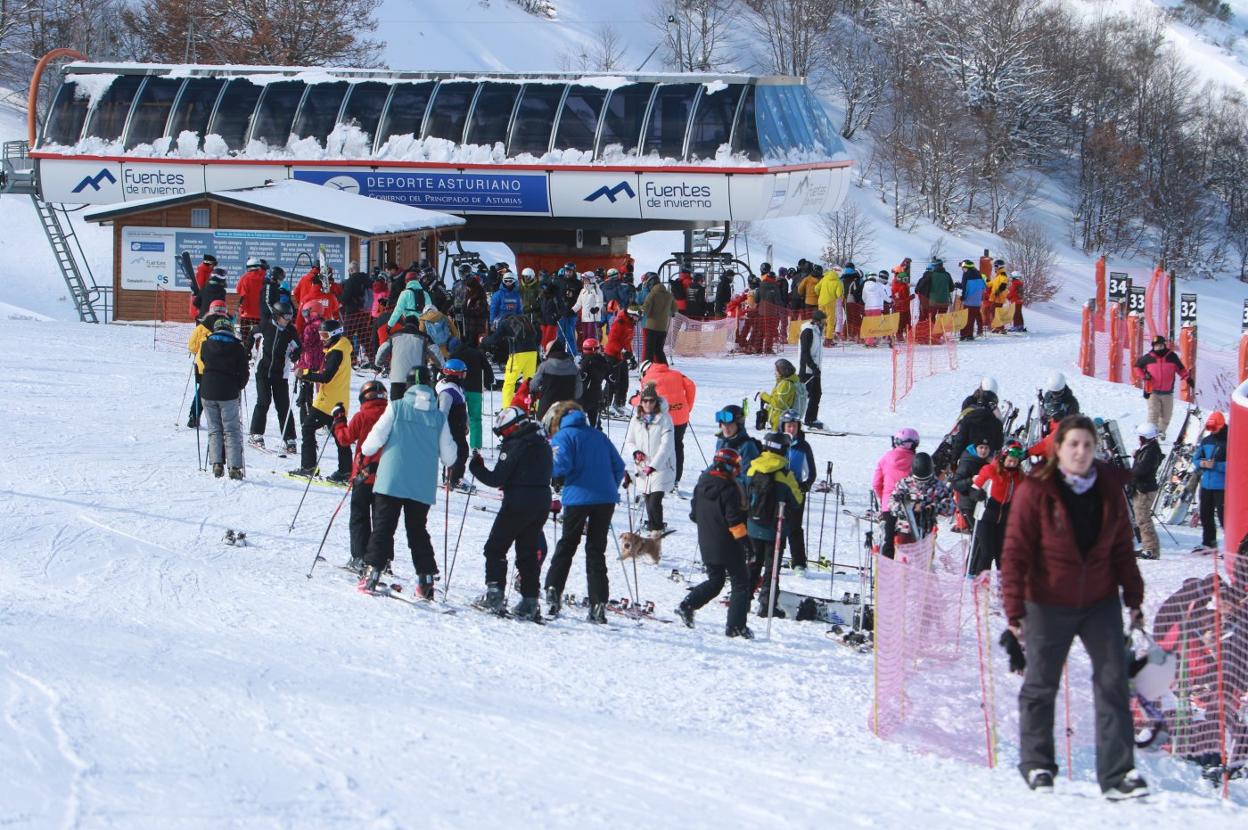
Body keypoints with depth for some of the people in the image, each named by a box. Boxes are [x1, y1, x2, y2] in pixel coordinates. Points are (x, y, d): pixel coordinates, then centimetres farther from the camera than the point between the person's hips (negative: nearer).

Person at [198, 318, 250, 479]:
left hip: (208, 393, 2)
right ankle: (234, 467, -6)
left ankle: (216, 463, -3)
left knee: (214, 430, 10)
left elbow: (202, 363, 12)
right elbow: (244, 373, 1)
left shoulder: (206, 345, 4)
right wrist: (238, 387, 17)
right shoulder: (237, 348, -2)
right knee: (231, 431, 3)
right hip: (228, 393, -2)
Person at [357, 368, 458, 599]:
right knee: (418, 531, 13)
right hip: (423, 487, 2)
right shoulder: (439, 417, 2)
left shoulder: (396, 408, -4)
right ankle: (426, 578, 7)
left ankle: (373, 571, -6)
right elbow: (448, 456, 5)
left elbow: (375, 439, -5)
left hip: (392, 482, -2)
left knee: (383, 527, 3)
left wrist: (365, 450, 17)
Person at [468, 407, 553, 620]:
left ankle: (494, 595, -4)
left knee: (495, 548, 4)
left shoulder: (514, 445, -12)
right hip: (541, 504, 7)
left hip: (517, 504, -7)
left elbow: (496, 479, -13)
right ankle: (530, 601, 5)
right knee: (529, 551, 11)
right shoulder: (543, 444, 13)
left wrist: (476, 466, 3)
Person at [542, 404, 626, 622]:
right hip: (606, 498, 4)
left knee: (566, 545, 13)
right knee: (596, 550, 8)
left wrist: (556, 480, 8)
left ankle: (553, 590, 2)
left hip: (578, 498, -4)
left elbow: (562, 464, -12)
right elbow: (619, 466, 14)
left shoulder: (562, 436, 3)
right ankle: (598, 603, -1)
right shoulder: (599, 436, 18)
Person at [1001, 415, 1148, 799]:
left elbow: (1122, 548, 10)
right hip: (1048, 604, -3)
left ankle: (1117, 773, -2)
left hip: (1101, 601, 3)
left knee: (1113, 681, -3)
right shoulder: (1036, 491, -12)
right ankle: (1037, 766, 24)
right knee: (1041, 684, 7)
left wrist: (1133, 598, 9)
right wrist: (1015, 608, -15)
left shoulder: (1109, 489, 0)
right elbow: (1015, 552, -11)